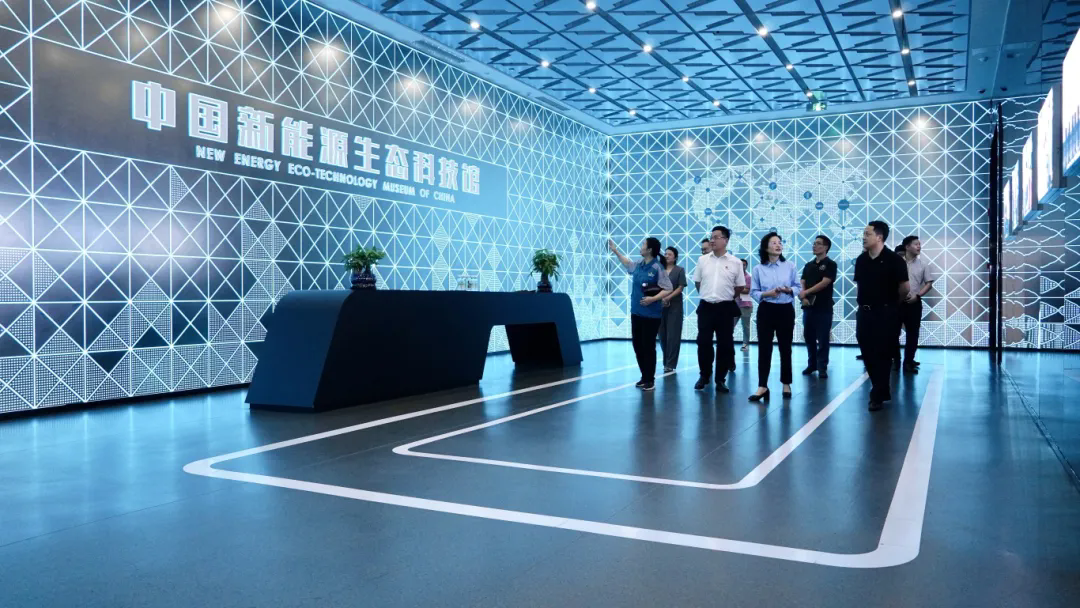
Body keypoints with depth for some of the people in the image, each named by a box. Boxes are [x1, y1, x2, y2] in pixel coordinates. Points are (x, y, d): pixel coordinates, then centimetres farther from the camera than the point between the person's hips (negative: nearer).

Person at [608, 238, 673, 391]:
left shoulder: (657, 268, -14)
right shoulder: (639, 265, 6)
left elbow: (668, 289, -13)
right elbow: (628, 263, 30)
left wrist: (653, 299, -24)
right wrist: (615, 251, 32)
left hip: (651, 314, -7)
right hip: (636, 312, 7)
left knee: (648, 346, 0)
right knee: (637, 345, 12)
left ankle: (650, 380, 12)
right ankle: (644, 377, 25)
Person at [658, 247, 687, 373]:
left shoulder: (680, 270, 2)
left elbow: (680, 288, -5)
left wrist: (668, 298, -16)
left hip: (674, 305, -3)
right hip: (661, 305, 3)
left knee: (672, 335, -3)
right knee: (662, 335, 6)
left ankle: (670, 364, 0)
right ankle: (666, 362, 18)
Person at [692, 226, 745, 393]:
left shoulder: (735, 262, -2)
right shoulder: (703, 260, 4)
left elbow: (740, 286, 6)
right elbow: (697, 282, 14)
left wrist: (725, 297, 11)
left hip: (726, 308, -1)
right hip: (706, 307, 1)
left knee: (724, 344, 3)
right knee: (703, 343, 2)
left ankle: (720, 379, 14)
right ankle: (704, 376, 17)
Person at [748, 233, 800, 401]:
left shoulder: (790, 266, 1)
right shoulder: (758, 269, -1)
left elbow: (798, 287, 5)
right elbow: (753, 292, -1)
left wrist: (789, 290, -15)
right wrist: (767, 294, -18)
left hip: (786, 310, 1)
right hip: (766, 311, -1)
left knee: (785, 347, 9)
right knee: (764, 348, -2)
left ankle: (786, 384, 22)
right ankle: (762, 386, 3)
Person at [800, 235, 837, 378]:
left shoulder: (830, 264, -3)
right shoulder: (808, 265, 14)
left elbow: (824, 283, -14)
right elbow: (801, 283, 7)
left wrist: (806, 293, -15)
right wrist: (803, 297, -12)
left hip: (824, 308, -5)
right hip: (808, 307, 5)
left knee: (823, 339, -2)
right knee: (808, 337, 10)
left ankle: (822, 367, 4)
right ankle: (812, 364, 21)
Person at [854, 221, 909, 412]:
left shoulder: (894, 259, -12)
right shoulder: (861, 259, 5)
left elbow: (904, 288, -8)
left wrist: (891, 301, 6)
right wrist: (865, 301, 11)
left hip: (885, 313, -6)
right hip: (864, 312, 6)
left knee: (881, 355, 0)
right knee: (868, 354, 9)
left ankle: (877, 396, 8)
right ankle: (883, 391, 25)